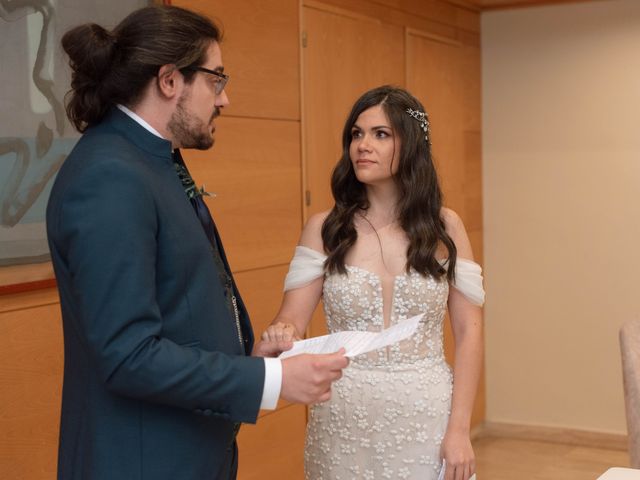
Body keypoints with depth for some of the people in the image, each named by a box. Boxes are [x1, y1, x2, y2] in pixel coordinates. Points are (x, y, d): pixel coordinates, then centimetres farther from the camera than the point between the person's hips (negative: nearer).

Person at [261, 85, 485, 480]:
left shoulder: (444, 226, -2)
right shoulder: (325, 228, -1)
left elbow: (469, 331, -2)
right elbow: (291, 321, -6)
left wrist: (459, 429, -7)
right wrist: (280, 336, -30)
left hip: (426, 417, 0)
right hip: (345, 419, 1)